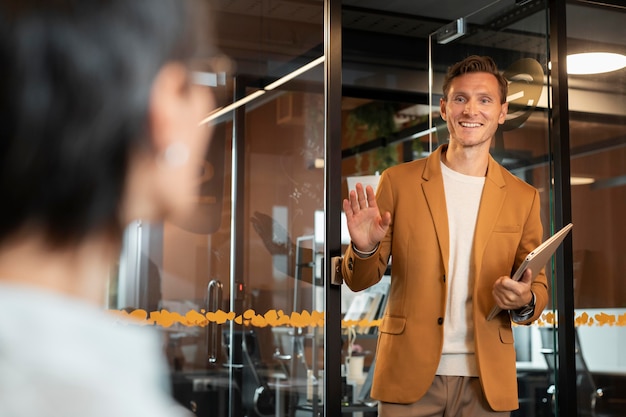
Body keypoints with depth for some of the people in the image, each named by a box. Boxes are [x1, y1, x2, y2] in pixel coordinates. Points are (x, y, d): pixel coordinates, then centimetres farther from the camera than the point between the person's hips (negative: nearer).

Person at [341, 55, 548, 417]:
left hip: (486, 383, 1)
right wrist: (364, 249, -18)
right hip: (409, 375, -1)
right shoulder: (398, 182, 0)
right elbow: (359, 280, 4)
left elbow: (540, 288, 10)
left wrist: (524, 302, -13)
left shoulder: (524, 198, 4)